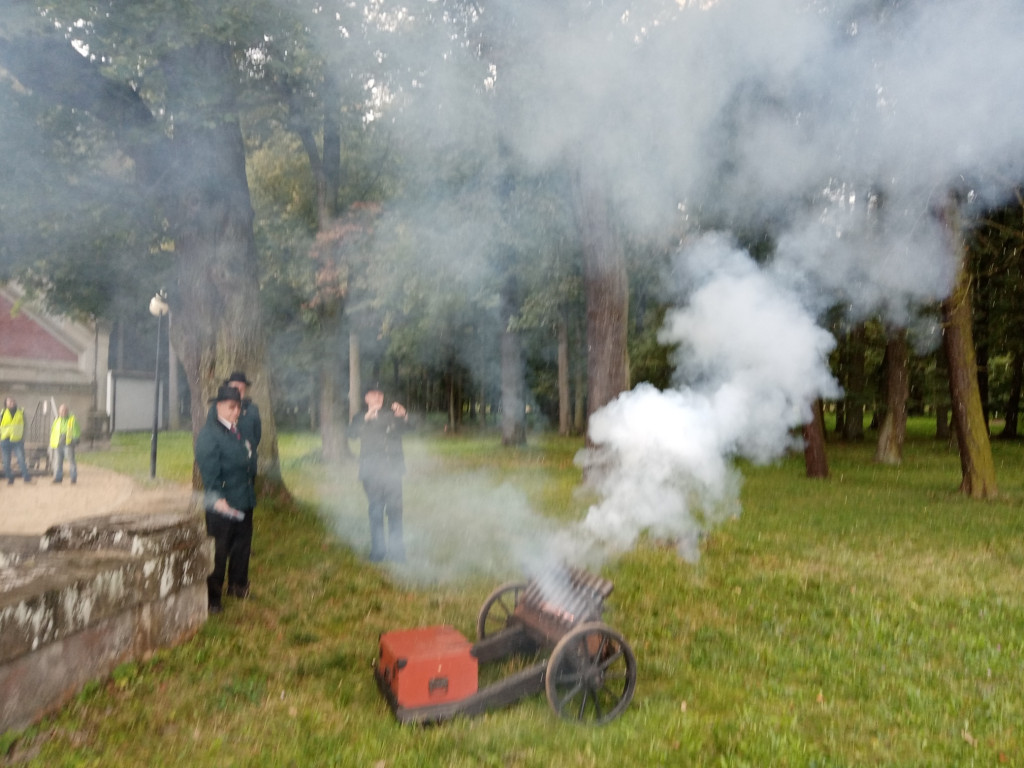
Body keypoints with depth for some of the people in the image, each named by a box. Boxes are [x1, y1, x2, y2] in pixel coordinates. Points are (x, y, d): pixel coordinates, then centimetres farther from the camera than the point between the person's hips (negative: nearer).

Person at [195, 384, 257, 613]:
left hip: (244, 501, 7)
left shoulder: (239, 431, 12)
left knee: (242, 545, 18)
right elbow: (208, 468, -18)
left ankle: (238, 585, 36)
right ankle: (212, 597, 13)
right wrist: (217, 498, -26)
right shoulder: (209, 432, -11)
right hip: (222, 504, -7)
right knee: (218, 551, 1)